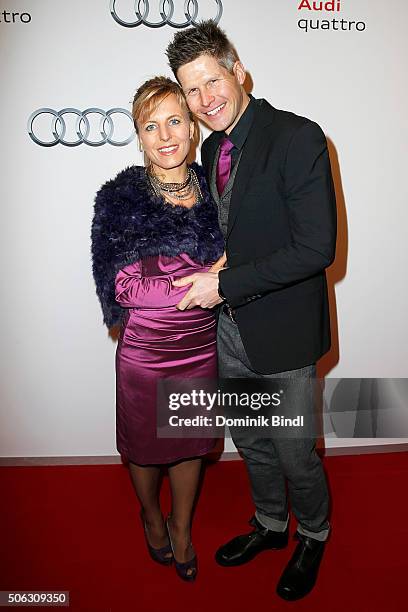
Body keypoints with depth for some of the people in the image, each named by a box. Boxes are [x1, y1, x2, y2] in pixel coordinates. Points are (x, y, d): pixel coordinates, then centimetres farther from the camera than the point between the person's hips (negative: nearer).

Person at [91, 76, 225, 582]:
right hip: (144, 352, -2)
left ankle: (182, 530, 47)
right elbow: (122, 285, -20)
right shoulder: (119, 198, -12)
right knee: (146, 446, 20)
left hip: (201, 349, 3)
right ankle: (150, 515, 53)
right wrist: (205, 280, -21)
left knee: (190, 443, 20)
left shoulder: (212, 190, -2)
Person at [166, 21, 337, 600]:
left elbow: (316, 248, -22)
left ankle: (313, 536, 42)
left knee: (295, 453, 11)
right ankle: (270, 524, 49)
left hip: (282, 331, -6)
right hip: (229, 324, 7)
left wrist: (226, 285, -22)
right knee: (251, 442, 22)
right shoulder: (211, 147, 7)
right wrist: (206, 280, 0)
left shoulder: (298, 138, -16)